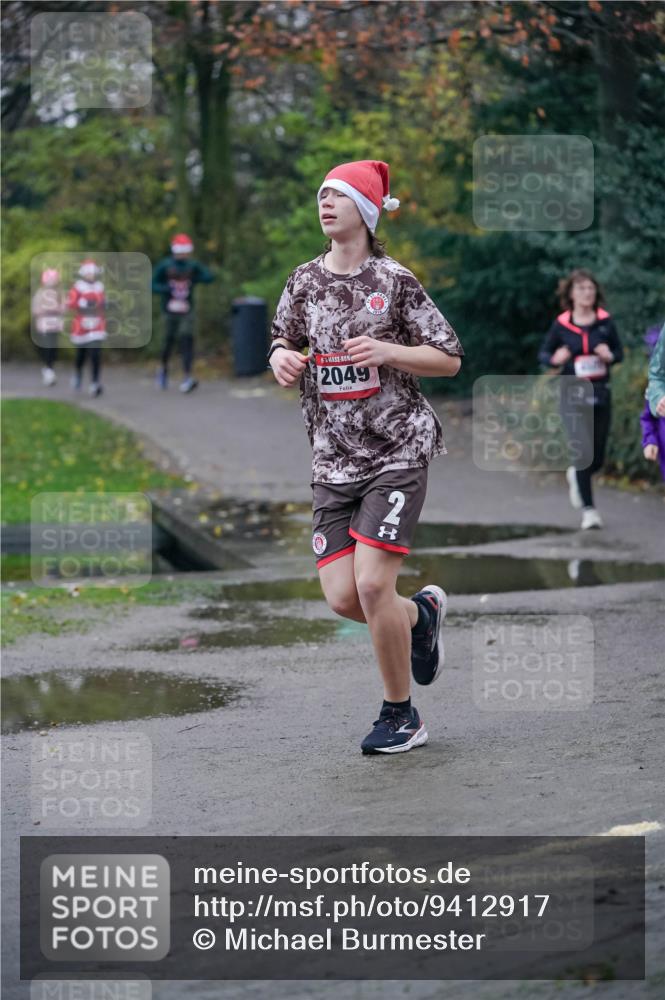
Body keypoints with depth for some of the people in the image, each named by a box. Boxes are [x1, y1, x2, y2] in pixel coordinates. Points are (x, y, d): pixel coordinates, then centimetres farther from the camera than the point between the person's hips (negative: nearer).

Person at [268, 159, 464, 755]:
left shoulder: (395, 281, -5)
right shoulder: (304, 281, 7)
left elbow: (450, 359, -2)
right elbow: (285, 342, 20)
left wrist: (387, 352, -17)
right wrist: (281, 357, -4)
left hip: (399, 452, -5)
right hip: (333, 459, 5)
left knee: (372, 583, -15)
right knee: (341, 596, -3)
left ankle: (400, 715, 4)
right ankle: (420, 614, 32)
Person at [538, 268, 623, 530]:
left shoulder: (605, 322, 1)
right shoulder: (561, 325, -3)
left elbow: (619, 351, 11)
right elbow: (543, 353, 8)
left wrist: (610, 356, -13)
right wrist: (555, 359, -15)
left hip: (600, 393, 3)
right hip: (573, 395, -3)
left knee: (598, 458, 10)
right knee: (584, 452, -16)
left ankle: (575, 475, 45)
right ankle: (588, 509, -7)